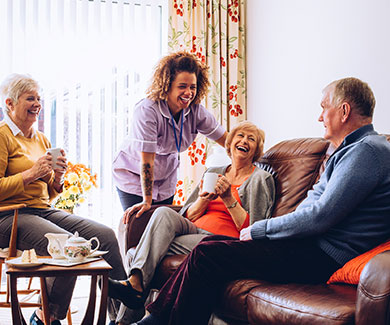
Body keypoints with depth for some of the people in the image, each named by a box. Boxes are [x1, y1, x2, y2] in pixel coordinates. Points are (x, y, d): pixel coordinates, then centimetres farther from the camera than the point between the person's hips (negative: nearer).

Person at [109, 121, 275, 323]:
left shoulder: (261, 179, 6)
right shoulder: (213, 173, 21)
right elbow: (188, 216, 16)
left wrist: (228, 198, -12)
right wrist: (204, 199, -5)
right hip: (195, 231, 5)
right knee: (164, 213, -28)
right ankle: (135, 282, -40)